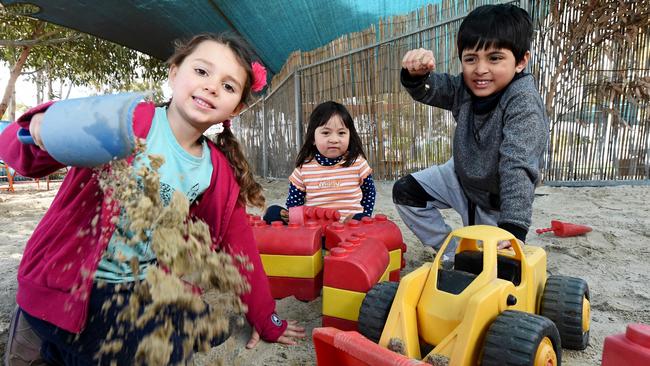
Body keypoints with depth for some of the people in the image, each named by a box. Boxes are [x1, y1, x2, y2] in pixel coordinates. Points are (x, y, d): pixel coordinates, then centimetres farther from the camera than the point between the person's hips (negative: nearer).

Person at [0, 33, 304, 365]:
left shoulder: (219, 173, -2)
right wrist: (41, 129, -37)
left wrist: (268, 323, 9)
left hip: (143, 290, 5)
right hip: (67, 287, -5)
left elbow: (239, 246, 4)